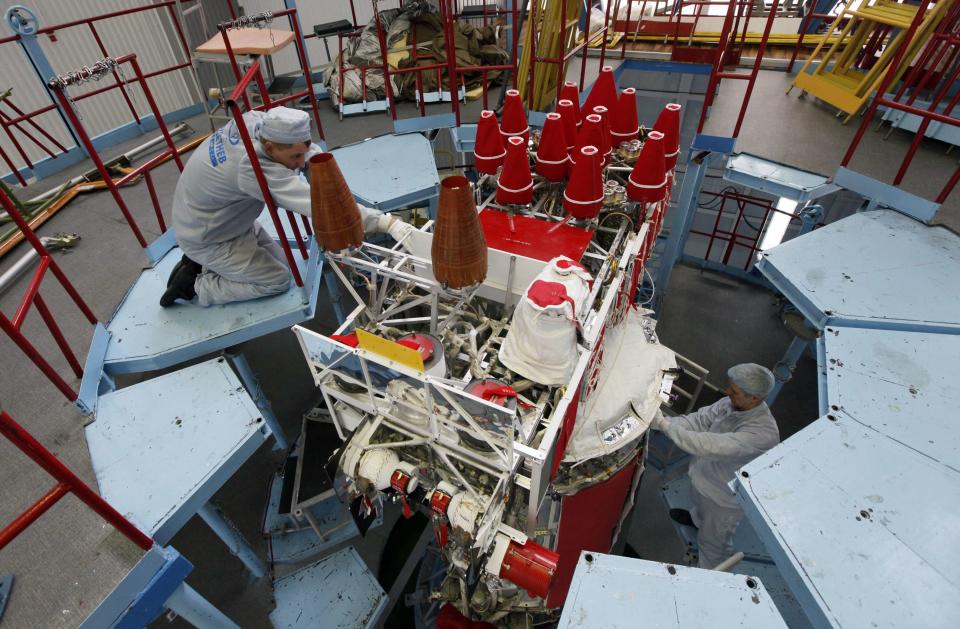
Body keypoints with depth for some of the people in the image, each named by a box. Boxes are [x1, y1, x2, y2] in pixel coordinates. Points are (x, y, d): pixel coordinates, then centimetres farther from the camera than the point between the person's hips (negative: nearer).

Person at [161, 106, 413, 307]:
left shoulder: (254, 119, -18)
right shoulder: (255, 168, -41)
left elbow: (308, 148, 0)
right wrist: (387, 222, -53)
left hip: (217, 216, 8)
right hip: (206, 238, -8)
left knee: (280, 261, 13)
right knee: (277, 280, -4)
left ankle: (202, 264, 20)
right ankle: (196, 285, 7)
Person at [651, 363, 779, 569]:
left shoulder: (763, 433, -41)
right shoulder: (733, 403, -20)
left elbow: (712, 446, -47)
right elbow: (700, 419, -15)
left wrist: (665, 425, -45)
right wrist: (663, 421, -31)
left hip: (725, 498, -6)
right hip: (704, 475, 6)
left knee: (712, 540, 20)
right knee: (700, 501, 38)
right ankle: (697, 519, 71)